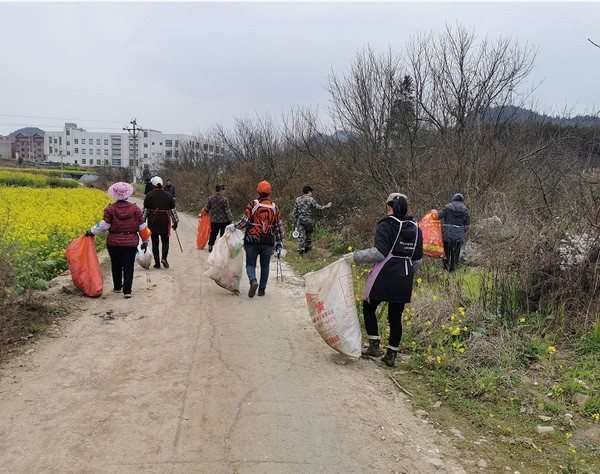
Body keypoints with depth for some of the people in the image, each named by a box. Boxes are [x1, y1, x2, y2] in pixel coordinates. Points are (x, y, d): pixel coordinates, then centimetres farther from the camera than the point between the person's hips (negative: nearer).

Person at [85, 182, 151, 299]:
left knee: (116, 266, 17)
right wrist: (145, 241, 9)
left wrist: (92, 231, 2)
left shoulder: (110, 209, -7)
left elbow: (104, 225, -12)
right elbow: (142, 227, 0)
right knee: (128, 267, 3)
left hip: (114, 243, 0)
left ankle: (117, 287, 30)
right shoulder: (135, 208, -3)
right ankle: (127, 291, -1)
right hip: (131, 243, 0)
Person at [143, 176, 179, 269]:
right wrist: (175, 221, 11)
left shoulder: (149, 196, -3)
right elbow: (173, 210, 4)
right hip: (165, 223, 1)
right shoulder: (168, 196, 2)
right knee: (165, 241, 12)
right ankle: (164, 257, -11)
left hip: (153, 223, -1)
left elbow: (145, 210, -1)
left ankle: (157, 262, 8)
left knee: (155, 242, 6)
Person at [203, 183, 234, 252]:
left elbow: (206, 208, 9)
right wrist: (231, 219, -12)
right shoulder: (224, 200, -15)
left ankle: (210, 246, 18)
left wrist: (202, 213, 27)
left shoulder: (210, 198, 1)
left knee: (213, 233, 16)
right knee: (223, 234, 6)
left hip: (213, 220, 5)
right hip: (224, 221, -5)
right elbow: (227, 211, -16)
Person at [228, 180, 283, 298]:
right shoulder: (274, 207, 4)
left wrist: (233, 226, 5)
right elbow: (279, 226, 6)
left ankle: (253, 281, -19)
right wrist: (279, 242, 14)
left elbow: (245, 221, -11)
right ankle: (262, 289, 17)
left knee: (250, 264, 7)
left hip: (252, 240, -2)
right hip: (268, 241, 2)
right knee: (265, 266, 14)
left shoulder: (252, 205, -7)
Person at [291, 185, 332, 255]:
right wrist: (326, 206, 3)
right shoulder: (311, 199, -3)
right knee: (309, 234, 15)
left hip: (299, 219, 2)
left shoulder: (297, 199, 8)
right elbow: (318, 207, -9)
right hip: (308, 219, -2)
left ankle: (301, 250, -2)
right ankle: (308, 248, 21)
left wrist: (295, 220, 12)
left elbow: (294, 211, 6)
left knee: (301, 235, 2)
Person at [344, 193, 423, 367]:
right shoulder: (415, 228, 11)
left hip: (384, 277, -6)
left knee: (368, 308, 14)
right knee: (396, 317, 11)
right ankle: (391, 355, 15)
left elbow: (379, 253, -20)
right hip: (404, 281, 6)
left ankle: (374, 346, 12)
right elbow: (417, 259, 14)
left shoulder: (386, 225, -10)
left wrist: (356, 256, -15)